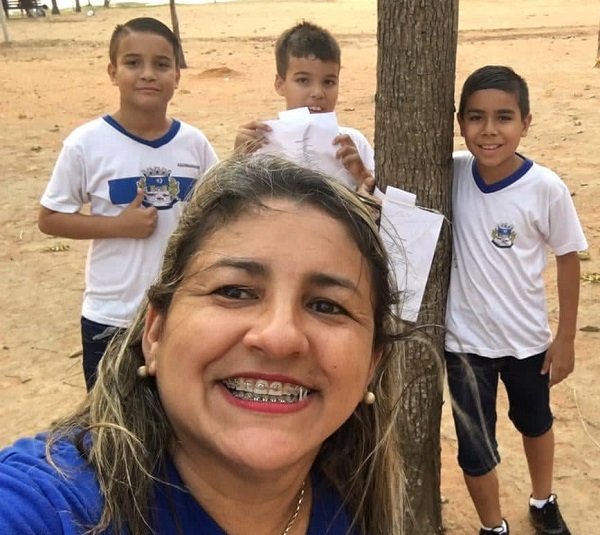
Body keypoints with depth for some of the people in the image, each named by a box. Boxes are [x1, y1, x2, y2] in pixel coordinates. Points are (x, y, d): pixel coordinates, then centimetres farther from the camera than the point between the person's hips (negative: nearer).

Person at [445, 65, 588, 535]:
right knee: (474, 449, 7)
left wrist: (566, 338, -4)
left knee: (535, 423, 27)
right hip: (465, 339, 0)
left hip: (526, 338, 0)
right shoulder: (453, 173, -14)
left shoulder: (545, 188, -20)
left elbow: (568, 258, -8)